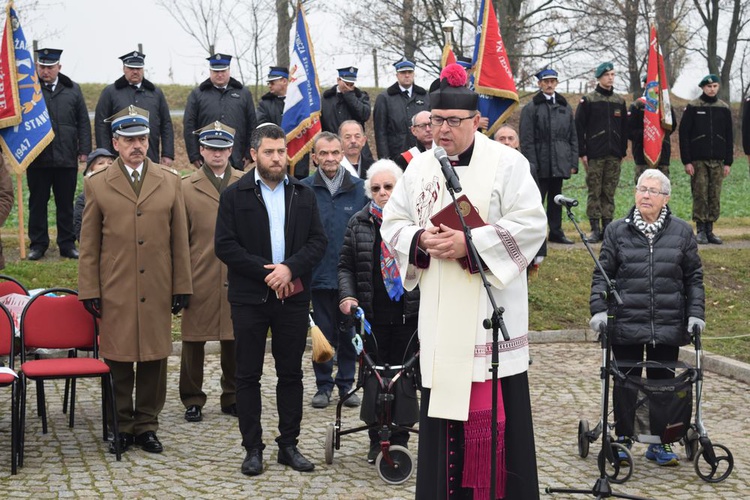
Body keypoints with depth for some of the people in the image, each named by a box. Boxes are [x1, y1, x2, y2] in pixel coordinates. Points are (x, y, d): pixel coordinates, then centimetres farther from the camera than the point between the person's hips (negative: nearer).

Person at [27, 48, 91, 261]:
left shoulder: (72, 89, 8)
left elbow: (84, 122, 8)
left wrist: (84, 150, 2)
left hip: (66, 158, 1)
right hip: (36, 158, -1)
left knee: (66, 203, 8)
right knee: (37, 203, 7)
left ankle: (67, 244, 17)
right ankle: (38, 244, 17)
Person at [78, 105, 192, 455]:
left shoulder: (170, 181, 8)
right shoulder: (96, 184, 4)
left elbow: (179, 239, 8)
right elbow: (88, 245, 5)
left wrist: (182, 287, 5)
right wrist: (89, 291, -1)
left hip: (157, 291, 2)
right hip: (114, 293, -1)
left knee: (154, 360, 7)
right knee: (118, 362, 4)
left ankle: (146, 425, 19)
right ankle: (122, 426, 17)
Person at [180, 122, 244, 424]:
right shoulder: (186, 187, 3)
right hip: (200, 280, -1)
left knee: (235, 341, 8)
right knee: (194, 341, 5)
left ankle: (232, 398, 22)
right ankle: (193, 400, 18)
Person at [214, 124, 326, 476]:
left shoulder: (303, 195, 9)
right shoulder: (234, 196, 0)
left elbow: (318, 241, 3)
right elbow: (225, 246, -7)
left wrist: (290, 268, -14)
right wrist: (266, 271, -13)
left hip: (293, 298, 3)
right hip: (249, 298, -2)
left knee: (291, 374, 8)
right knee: (248, 376, 3)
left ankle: (289, 445, 18)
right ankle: (253, 448, 11)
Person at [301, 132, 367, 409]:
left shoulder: (359, 188, 2)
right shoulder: (304, 189, -1)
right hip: (320, 274, -1)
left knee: (349, 332, 9)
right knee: (323, 333, 7)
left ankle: (346, 383, 22)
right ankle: (324, 384, 19)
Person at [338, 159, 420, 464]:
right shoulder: (358, 224, 7)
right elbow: (346, 266, 11)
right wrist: (347, 295, -6)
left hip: (408, 314, -1)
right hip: (371, 314, 1)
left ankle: (400, 439, 14)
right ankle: (377, 440, 15)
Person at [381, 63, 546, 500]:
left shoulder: (507, 163, -4)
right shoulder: (420, 168, 11)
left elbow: (531, 223, -11)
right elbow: (392, 223, 13)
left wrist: (470, 241, -18)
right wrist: (421, 239, -9)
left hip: (491, 311, -4)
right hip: (440, 314, 4)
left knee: (495, 410, -2)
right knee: (442, 401, 7)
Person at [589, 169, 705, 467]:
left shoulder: (682, 232, 6)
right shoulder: (617, 231, 4)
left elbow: (694, 277, 10)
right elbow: (602, 274, 5)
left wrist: (696, 313, 1)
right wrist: (599, 309, -6)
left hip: (668, 327, 1)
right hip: (626, 326, -1)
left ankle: (659, 443, 19)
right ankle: (623, 439, 18)